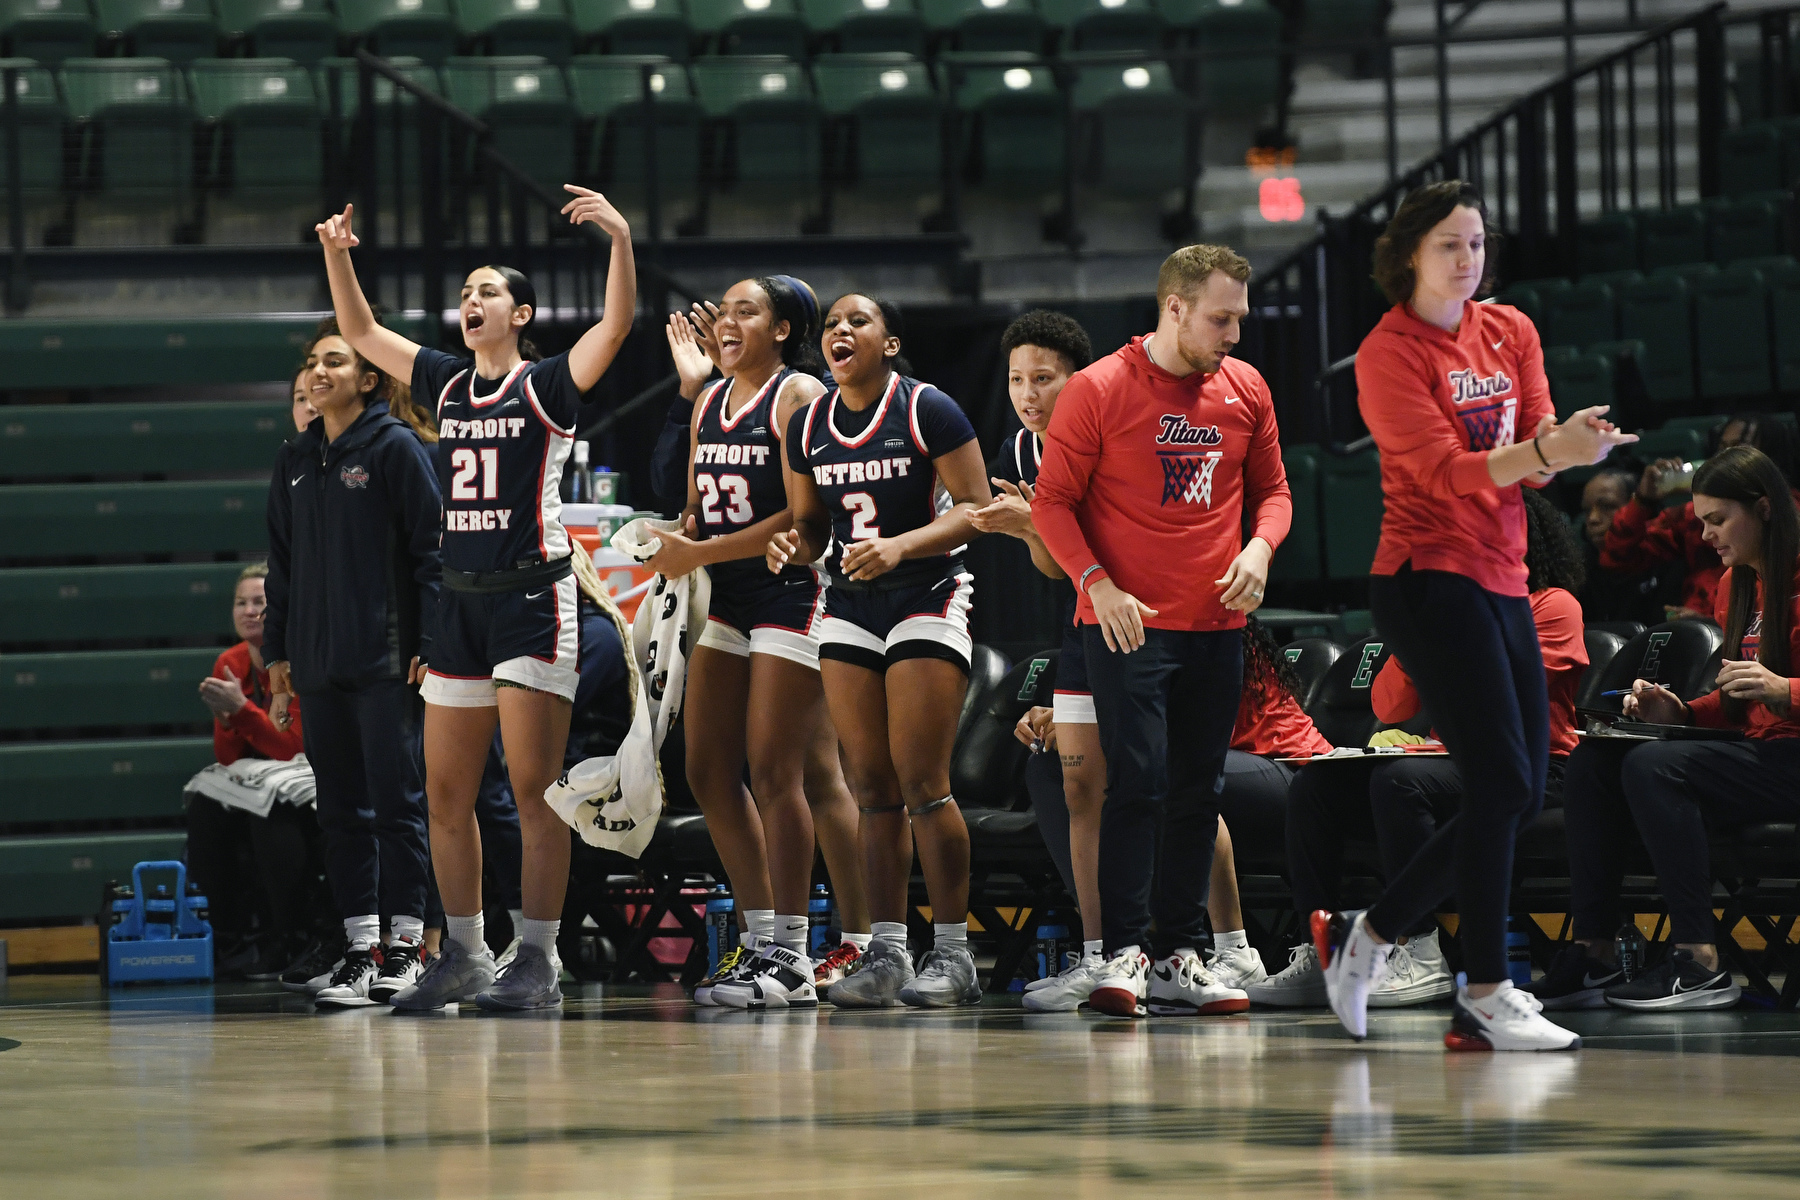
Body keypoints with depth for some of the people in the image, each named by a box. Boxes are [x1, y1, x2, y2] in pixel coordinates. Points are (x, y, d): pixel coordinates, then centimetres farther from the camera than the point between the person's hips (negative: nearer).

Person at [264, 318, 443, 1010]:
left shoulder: (396, 448, -3)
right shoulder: (294, 462, 15)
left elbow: (432, 547, -6)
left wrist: (429, 644, -12)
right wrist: (278, 654, 15)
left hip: (385, 660, -6)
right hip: (318, 666, 6)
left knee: (395, 801, -4)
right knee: (341, 809, 6)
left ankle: (406, 946, 0)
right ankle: (361, 948, 9)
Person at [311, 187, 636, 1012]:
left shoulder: (546, 386, -3)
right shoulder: (447, 385, 14)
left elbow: (616, 326, -17)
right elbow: (361, 334, 23)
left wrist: (621, 238, -29)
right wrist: (335, 255, 13)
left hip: (533, 600, -7)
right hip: (459, 604, 7)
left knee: (534, 789, -8)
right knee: (445, 794, 7)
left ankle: (539, 962, -8)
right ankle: (463, 956, 15)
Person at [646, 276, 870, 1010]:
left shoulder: (802, 397, -9)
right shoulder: (711, 399, 15)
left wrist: (702, 554, -16)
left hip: (791, 592, -8)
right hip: (727, 601, 8)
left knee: (776, 771, -10)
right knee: (708, 772, 6)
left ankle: (790, 959, -8)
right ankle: (761, 942, 14)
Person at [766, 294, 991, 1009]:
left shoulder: (928, 411, -10)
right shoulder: (808, 427, 7)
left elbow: (976, 508, -12)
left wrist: (901, 545, -24)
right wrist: (795, 545, -7)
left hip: (928, 601, -6)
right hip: (849, 608, 6)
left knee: (921, 784, -10)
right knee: (872, 789, 4)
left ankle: (952, 953, -3)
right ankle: (886, 954, 6)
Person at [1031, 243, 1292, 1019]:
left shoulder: (1245, 390, 8)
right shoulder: (1099, 391, -6)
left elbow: (1271, 488, 18)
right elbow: (1052, 502, -4)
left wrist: (1259, 548, -3)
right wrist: (1098, 584, -16)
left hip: (1216, 626, 5)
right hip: (1128, 625, -5)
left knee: (1197, 793, 7)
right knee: (1136, 785, -12)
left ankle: (1182, 958, 12)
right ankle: (1125, 955, -12)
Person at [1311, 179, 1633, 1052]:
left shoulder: (1510, 332, 13)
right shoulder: (1390, 353, -8)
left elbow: (1530, 460, 6)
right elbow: (1445, 470, -19)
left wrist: (1561, 443, -18)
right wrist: (1547, 451, -34)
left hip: (1501, 584, 8)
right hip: (1431, 580, -8)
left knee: (1517, 796, 8)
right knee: (1501, 784, -14)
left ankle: (1365, 936, 21)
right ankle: (1484, 999, -8)